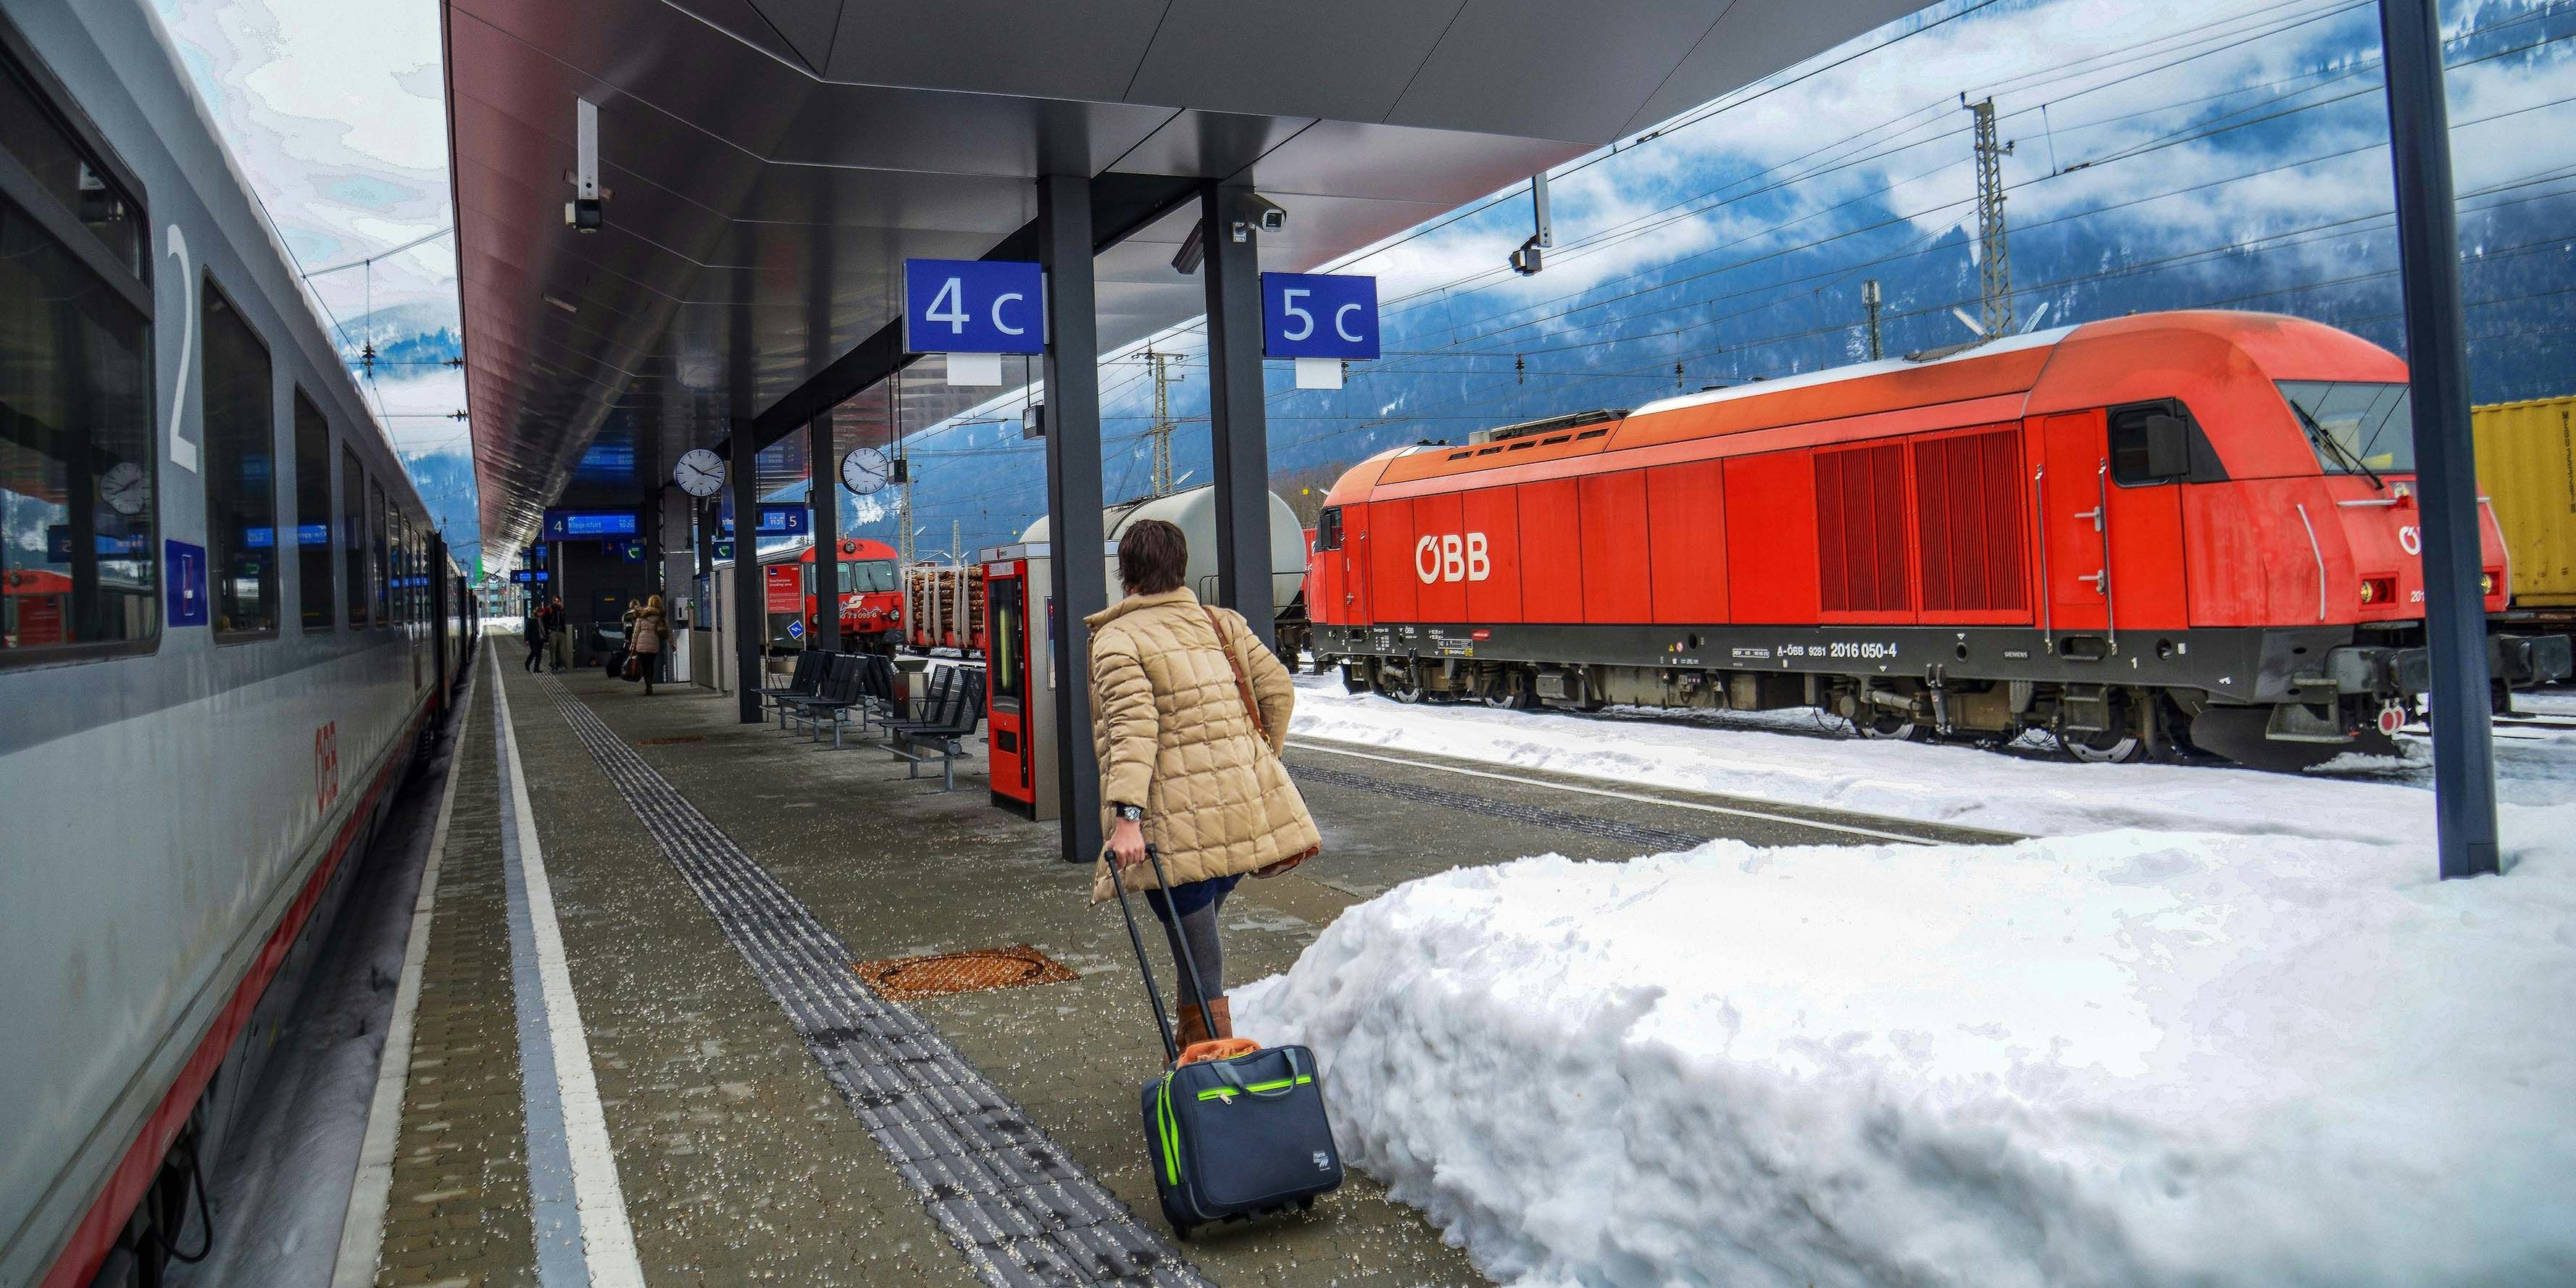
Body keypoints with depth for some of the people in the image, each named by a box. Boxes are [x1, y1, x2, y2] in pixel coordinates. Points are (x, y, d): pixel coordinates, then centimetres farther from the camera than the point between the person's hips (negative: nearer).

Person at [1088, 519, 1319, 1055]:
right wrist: (1259, 762, 24)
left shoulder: (1116, 641, -5)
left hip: (1177, 826, -6)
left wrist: (1126, 815, -25)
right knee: (1199, 936, 24)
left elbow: (1132, 730, -18)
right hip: (1245, 811, 6)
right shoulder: (1222, 623, 12)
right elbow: (1278, 689, 11)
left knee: (1199, 963, 0)